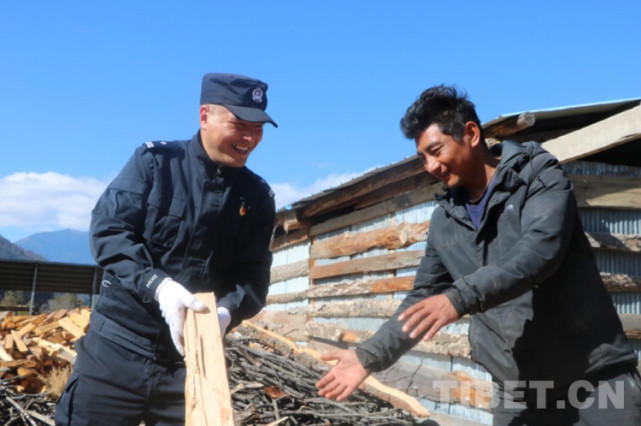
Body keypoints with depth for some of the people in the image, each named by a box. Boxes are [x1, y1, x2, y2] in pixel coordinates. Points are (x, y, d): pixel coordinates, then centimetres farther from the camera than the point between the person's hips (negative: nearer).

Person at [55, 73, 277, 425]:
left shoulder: (257, 196, 4)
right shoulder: (155, 161, -3)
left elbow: (253, 275, 1)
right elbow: (107, 229, -10)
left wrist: (227, 311, -21)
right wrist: (157, 285, -25)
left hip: (193, 356, 2)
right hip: (119, 344, -2)